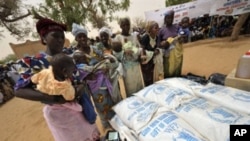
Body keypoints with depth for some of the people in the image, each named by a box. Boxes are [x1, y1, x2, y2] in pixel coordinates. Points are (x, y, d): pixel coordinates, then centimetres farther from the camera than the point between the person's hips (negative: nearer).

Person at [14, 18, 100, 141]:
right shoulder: (33, 62, -12)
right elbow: (19, 90, -18)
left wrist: (81, 86, -27)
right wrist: (55, 98, -31)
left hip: (78, 105, 4)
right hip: (57, 112, -3)